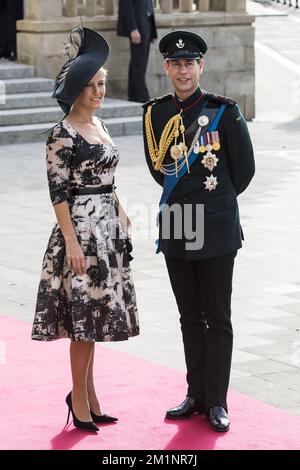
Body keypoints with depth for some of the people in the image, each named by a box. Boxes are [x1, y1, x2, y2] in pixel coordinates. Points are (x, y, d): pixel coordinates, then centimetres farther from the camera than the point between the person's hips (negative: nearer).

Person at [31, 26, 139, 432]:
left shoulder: (99, 126, 12)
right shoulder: (63, 133, -12)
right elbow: (58, 192, -15)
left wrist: (122, 222, 16)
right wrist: (72, 241, -19)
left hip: (107, 228, 8)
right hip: (81, 228, -8)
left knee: (95, 314, 11)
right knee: (84, 313, -5)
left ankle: (87, 393, 19)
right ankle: (79, 397, 4)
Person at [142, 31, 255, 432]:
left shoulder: (224, 112, -8)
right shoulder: (155, 114, 3)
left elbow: (244, 170, 0)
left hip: (216, 230, -4)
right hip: (175, 228, 4)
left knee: (217, 318, 3)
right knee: (190, 317, 12)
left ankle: (216, 402, 9)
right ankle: (196, 395, 22)